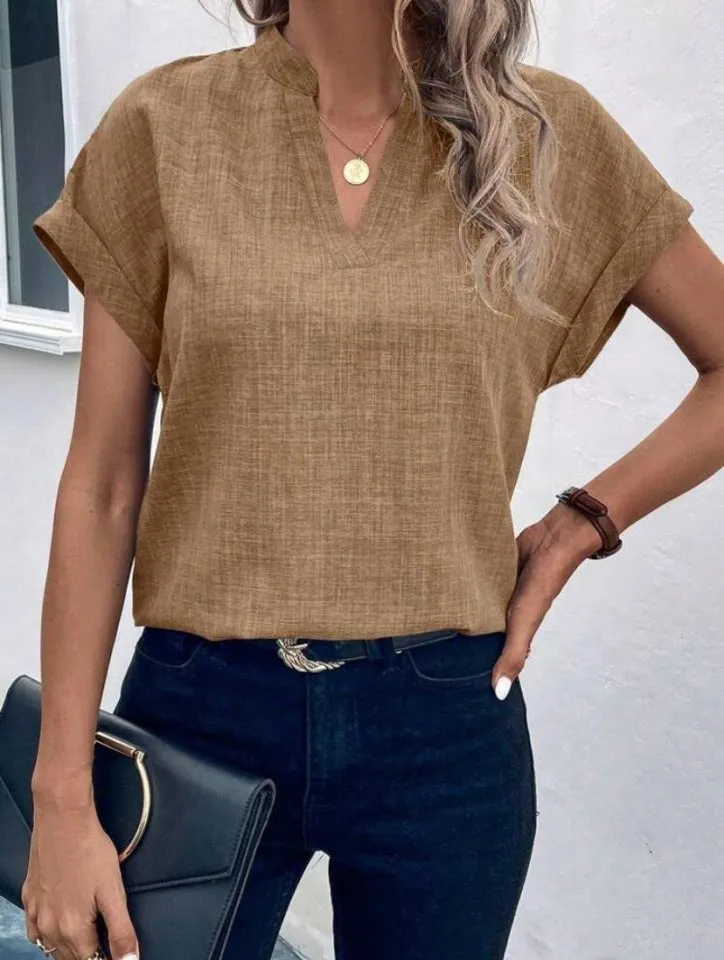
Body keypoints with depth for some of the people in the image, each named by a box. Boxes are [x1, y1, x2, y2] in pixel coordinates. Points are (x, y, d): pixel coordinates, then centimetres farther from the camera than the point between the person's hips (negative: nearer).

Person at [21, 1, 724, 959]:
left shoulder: (547, 134, -1)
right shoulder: (164, 125, -3)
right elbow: (101, 486, -3)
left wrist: (583, 523, -4)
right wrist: (62, 796, -4)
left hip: (447, 725, 1)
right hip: (202, 708, 0)